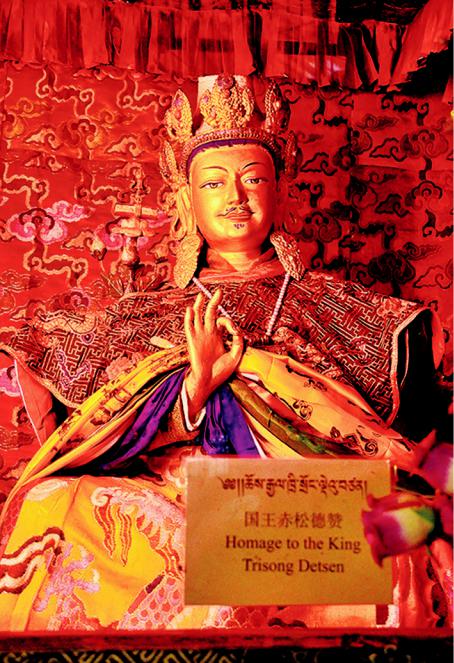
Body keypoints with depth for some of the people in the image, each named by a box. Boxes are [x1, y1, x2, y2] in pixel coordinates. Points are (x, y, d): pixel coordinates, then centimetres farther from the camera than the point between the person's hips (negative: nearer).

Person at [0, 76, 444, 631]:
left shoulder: (329, 303, 13)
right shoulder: (143, 316, 13)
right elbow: (122, 452, 3)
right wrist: (198, 382, -15)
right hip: (173, 495, 1)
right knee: (50, 503, -26)